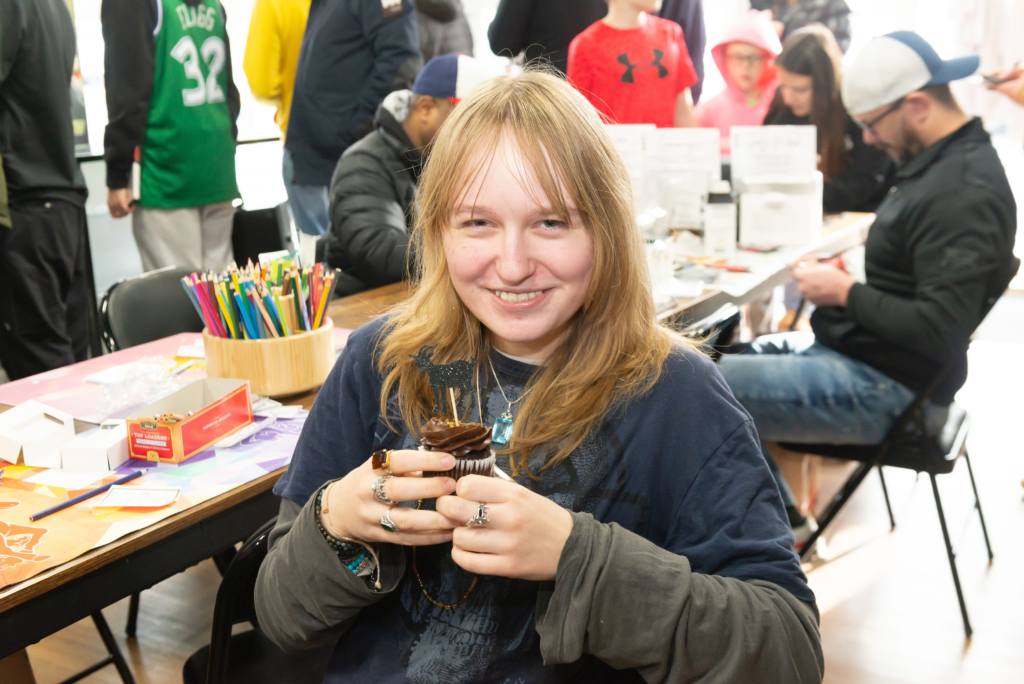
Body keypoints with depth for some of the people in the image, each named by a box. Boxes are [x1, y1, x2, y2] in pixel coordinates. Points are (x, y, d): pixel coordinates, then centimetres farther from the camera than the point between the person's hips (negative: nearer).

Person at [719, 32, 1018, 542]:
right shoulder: (939, 163, 10)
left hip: (886, 387, -11)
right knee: (732, 359, 16)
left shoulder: (965, 192, -21)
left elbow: (940, 332, -26)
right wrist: (846, 284, 3)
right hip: (858, 351, 11)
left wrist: (845, 294, -16)